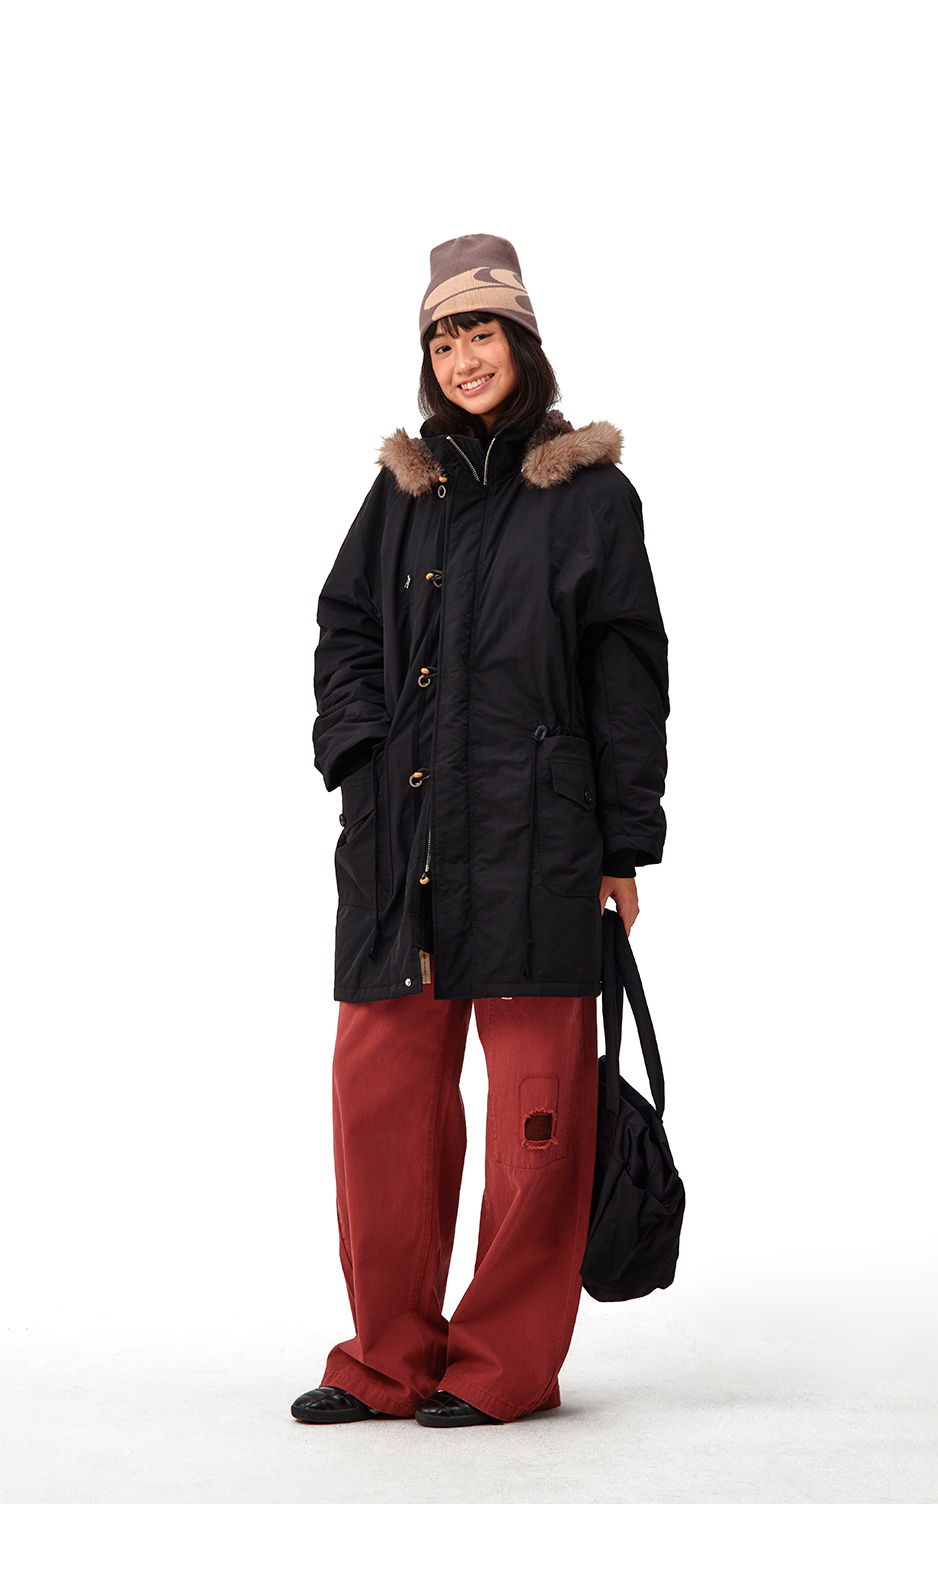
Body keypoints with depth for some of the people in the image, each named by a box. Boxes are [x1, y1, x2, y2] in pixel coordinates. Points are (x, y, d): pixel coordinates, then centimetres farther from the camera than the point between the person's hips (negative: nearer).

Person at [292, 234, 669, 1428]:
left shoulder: (590, 495, 4)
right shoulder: (402, 488, 15)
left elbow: (629, 676, 3)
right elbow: (344, 630, 18)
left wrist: (625, 846, -1)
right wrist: (359, 751, 0)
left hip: (535, 835, -4)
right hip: (399, 836, 4)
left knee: (535, 1101, -1)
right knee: (379, 1084, 3)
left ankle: (505, 1364, 12)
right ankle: (392, 1359, 15)